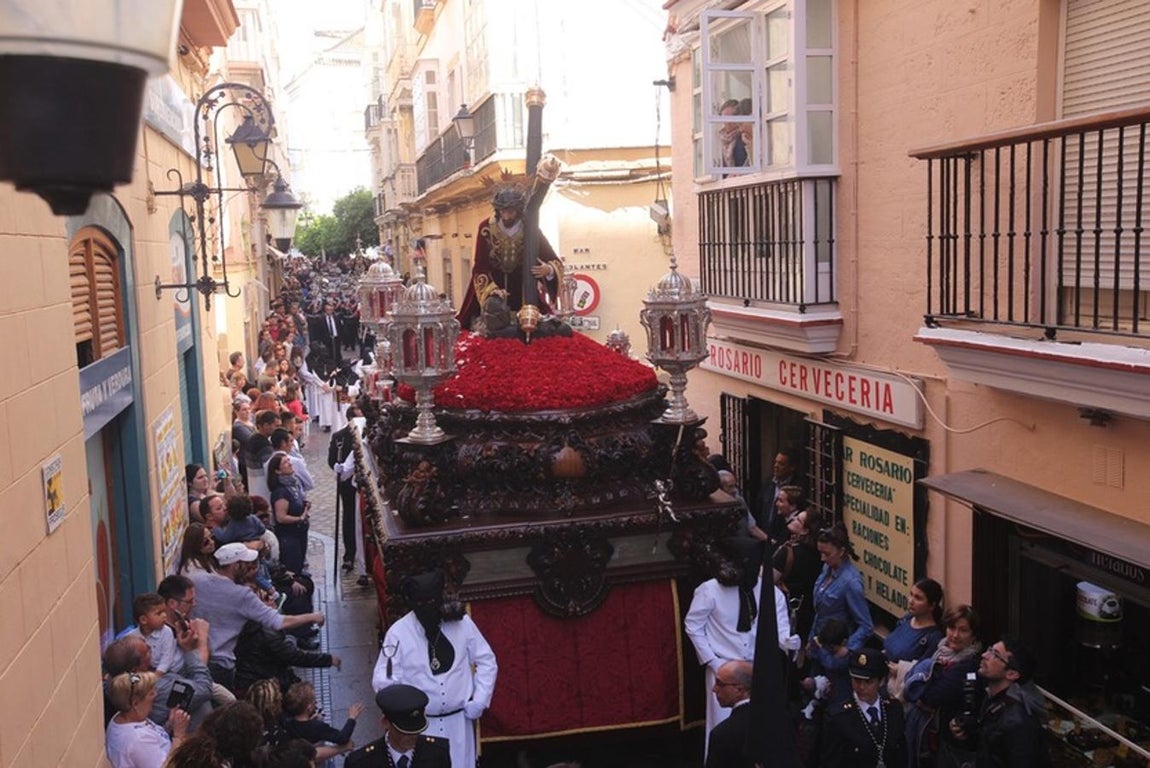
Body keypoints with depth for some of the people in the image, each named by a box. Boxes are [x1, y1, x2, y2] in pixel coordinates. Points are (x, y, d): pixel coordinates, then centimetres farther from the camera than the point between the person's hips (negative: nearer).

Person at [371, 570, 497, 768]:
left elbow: (486, 662, 1)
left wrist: (479, 701, -5)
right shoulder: (398, 632, -15)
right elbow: (382, 680, -13)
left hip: (458, 721, 2)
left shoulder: (461, 623, -10)